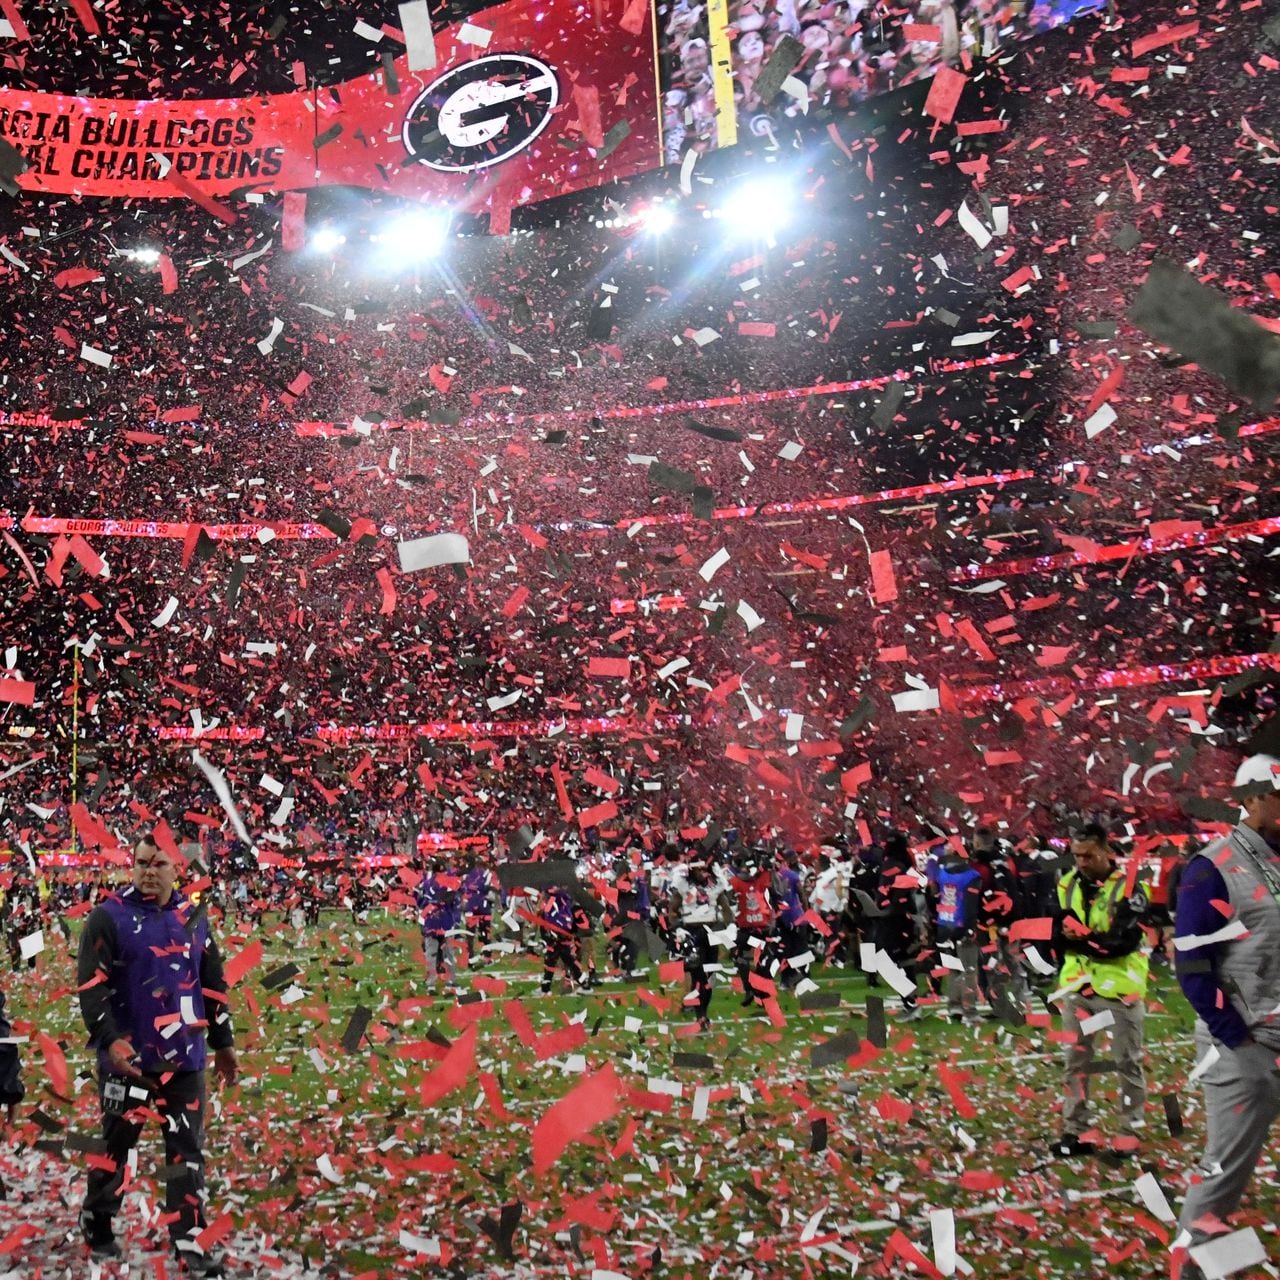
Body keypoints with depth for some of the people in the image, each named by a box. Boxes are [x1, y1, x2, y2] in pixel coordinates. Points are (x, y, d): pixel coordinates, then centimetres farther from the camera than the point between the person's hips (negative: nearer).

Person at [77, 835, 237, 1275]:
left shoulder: (193, 918, 8)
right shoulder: (109, 916, -6)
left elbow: (213, 985, 14)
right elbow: (90, 984, -10)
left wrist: (223, 1043, 15)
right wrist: (110, 1040, -20)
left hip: (185, 1058, 4)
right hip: (128, 1057, -4)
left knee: (188, 1150, 7)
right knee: (116, 1144, 9)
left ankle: (188, 1242, 15)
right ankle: (97, 1226, 31)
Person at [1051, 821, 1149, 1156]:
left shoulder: (1128, 887, -13)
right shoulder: (1067, 884, 4)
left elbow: (1123, 941, -20)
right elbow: (1057, 934, 5)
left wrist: (1080, 938, -21)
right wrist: (1064, 933, -17)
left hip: (1118, 988, -5)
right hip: (1077, 986, 5)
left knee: (1128, 1062, 9)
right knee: (1076, 1062, 11)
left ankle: (1134, 1130, 22)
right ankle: (1075, 1132, 20)